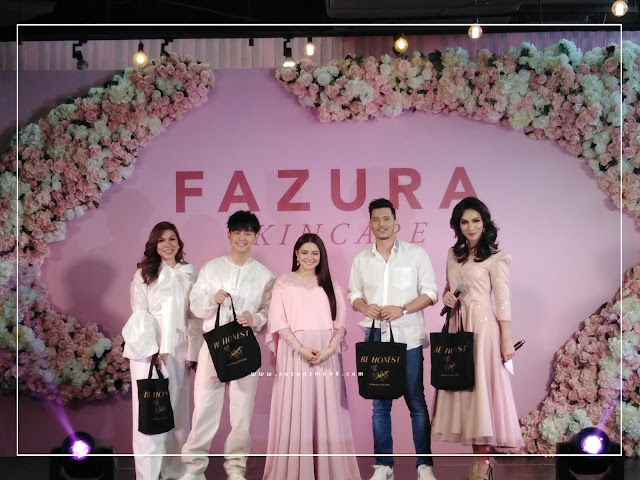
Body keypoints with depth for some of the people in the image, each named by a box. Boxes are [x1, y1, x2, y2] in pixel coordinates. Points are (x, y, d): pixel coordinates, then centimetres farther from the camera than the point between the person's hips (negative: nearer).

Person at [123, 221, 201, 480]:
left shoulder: (189, 274, 9)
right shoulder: (143, 275, 3)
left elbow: (195, 316, 8)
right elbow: (139, 314, -3)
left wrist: (194, 351, 2)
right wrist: (152, 349, -12)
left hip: (179, 349, 3)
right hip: (149, 349, -3)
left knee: (178, 410, 5)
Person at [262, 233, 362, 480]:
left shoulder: (330, 285, 15)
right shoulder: (284, 283, 5)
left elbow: (340, 323, 8)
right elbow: (279, 322, -2)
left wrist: (330, 348, -9)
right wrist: (301, 348, -14)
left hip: (327, 355, 2)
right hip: (294, 352, -2)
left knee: (327, 410, 1)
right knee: (295, 410, -4)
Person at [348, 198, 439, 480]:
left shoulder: (416, 254, 1)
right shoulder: (361, 259, 11)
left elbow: (430, 293, 0)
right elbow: (354, 295, 15)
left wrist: (402, 309, -15)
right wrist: (365, 307, -8)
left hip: (408, 337, -3)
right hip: (375, 336, 3)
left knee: (416, 402, 0)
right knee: (379, 404, 6)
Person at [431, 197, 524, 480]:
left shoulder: (495, 258, -3)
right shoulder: (453, 255, 14)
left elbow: (503, 300, -6)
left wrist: (506, 340, -11)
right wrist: (446, 296, 1)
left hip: (482, 326, -6)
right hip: (457, 325, 6)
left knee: (481, 386, -8)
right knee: (462, 386, 3)